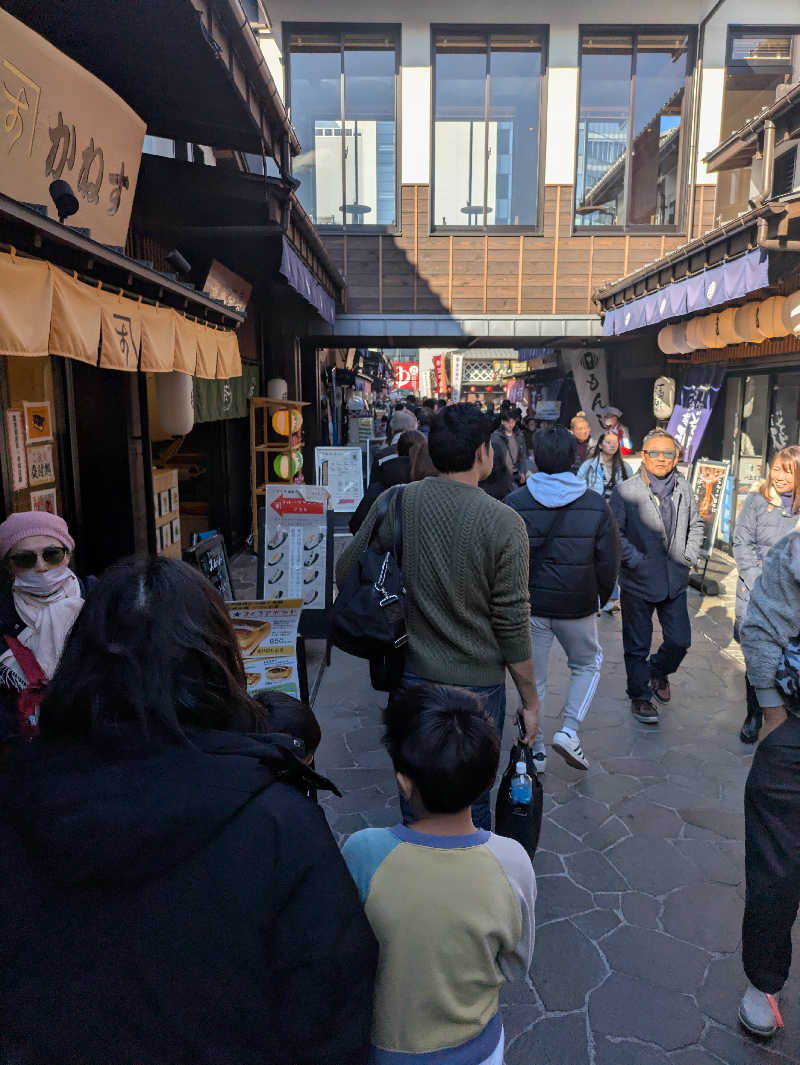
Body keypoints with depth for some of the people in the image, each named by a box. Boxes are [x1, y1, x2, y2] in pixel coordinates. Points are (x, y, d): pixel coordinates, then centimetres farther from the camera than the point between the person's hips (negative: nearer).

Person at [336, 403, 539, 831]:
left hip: (410, 676, 4)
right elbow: (512, 624, -14)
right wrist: (530, 701, -1)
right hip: (475, 684, -3)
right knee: (471, 797, 17)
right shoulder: (503, 523, -17)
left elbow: (345, 575, 0)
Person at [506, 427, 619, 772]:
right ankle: (569, 731, 11)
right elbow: (609, 561, -3)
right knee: (588, 664, 24)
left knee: (532, 678, 14)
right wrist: (601, 597, 14)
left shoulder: (515, 503, -9)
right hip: (577, 606, 0)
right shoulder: (596, 506, -8)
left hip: (529, 604, 1)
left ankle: (535, 751, 23)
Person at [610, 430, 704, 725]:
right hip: (638, 582, -4)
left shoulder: (683, 488, 5)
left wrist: (690, 556, 7)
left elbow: (695, 525, 18)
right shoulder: (625, 490, -11)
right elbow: (615, 533, -12)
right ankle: (639, 697, 27)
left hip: (675, 581, 4)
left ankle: (658, 672, 41)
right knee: (637, 646, 8)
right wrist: (635, 560, -17)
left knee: (680, 641, 10)